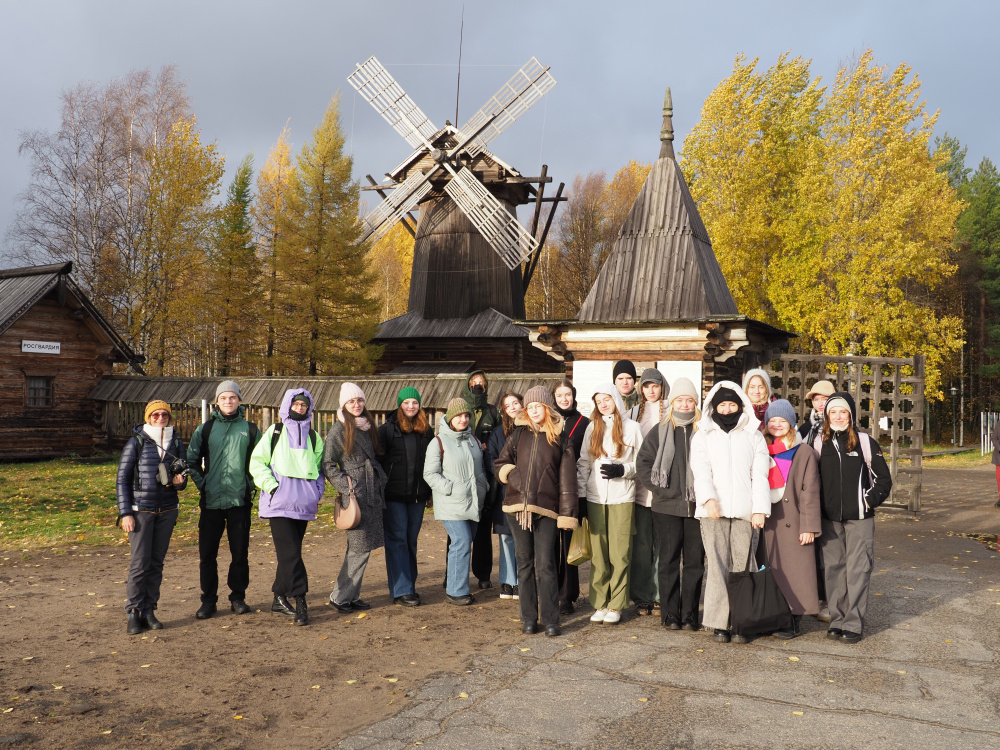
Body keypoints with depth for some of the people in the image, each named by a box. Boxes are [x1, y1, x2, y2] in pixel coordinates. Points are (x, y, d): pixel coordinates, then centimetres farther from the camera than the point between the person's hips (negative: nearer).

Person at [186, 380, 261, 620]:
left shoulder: (250, 430, 6)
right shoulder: (205, 429, 6)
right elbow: (192, 460, 13)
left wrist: (251, 483, 5)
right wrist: (201, 483, 3)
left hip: (240, 501, 0)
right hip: (211, 501, 0)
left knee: (240, 552, 5)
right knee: (207, 553, 3)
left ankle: (238, 597, 18)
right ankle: (208, 600, 16)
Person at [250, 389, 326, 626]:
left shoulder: (313, 436, 14)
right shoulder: (274, 432, 4)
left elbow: (319, 466, 23)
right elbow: (257, 462, 3)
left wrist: (318, 490, 8)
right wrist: (271, 486, -9)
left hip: (304, 502, 4)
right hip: (279, 502, -4)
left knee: (289, 552, 9)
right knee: (289, 552, -12)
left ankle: (280, 598, 19)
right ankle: (299, 600, -12)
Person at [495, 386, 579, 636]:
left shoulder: (560, 438, 4)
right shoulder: (519, 434, 11)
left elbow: (567, 479, 2)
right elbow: (500, 464, 16)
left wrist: (567, 513, -3)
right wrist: (514, 476, -6)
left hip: (546, 509, -3)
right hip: (517, 505, 3)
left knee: (545, 564, -5)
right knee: (525, 562, 8)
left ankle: (550, 620, 4)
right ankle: (529, 618, 16)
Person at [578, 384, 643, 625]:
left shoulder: (631, 427, 4)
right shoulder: (592, 427, 10)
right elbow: (583, 463, 11)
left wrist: (623, 470, -12)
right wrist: (580, 494, 5)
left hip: (622, 498, -2)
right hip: (595, 497, 2)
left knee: (619, 553, -2)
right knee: (598, 553, 2)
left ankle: (616, 605, 7)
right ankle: (599, 603, 11)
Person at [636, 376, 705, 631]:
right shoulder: (658, 432, 6)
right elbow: (643, 463, 4)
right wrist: (660, 489, -6)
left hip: (697, 506, 0)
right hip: (667, 507, 0)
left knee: (695, 561, 5)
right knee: (669, 560, 4)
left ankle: (690, 614, 15)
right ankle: (670, 614, 12)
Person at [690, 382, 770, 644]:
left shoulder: (754, 436, 16)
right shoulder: (703, 436, 14)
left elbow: (760, 474, 8)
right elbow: (701, 470, 1)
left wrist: (760, 508, -3)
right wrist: (709, 498, -16)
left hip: (745, 511, 1)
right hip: (713, 511, 0)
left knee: (742, 566, -3)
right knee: (716, 566, -6)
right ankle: (719, 624, -3)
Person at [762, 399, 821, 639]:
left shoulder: (804, 452, -1)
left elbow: (810, 491, -5)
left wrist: (808, 526, -10)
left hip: (793, 523, -4)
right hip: (768, 522, 4)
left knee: (794, 572, -1)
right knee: (772, 572, 7)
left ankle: (795, 622, 8)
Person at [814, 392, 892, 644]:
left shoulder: (865, 442, -1)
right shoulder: (819, 444, 6)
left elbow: (884, 478, 5)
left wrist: (870, 500, -4)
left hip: (859, 518, -3)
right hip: (830, 519, 3)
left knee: (857, 569, -3)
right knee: (834, 568, 7)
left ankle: (854, 624, 3)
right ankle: (837, 620, 16)